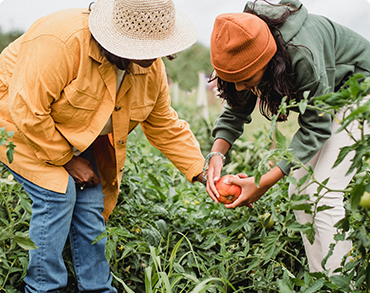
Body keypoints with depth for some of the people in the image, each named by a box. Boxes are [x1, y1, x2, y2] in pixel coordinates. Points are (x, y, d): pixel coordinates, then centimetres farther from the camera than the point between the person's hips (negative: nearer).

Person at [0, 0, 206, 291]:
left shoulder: (151, 69, -12)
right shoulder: (63, 41, -36)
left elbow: (165, 126, -1)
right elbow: (28, 110, -33)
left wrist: (201, 171, -8)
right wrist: (66, 159, -24)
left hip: (76, 137, 6)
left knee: (91, 202, -3)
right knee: (57, 195, -20)